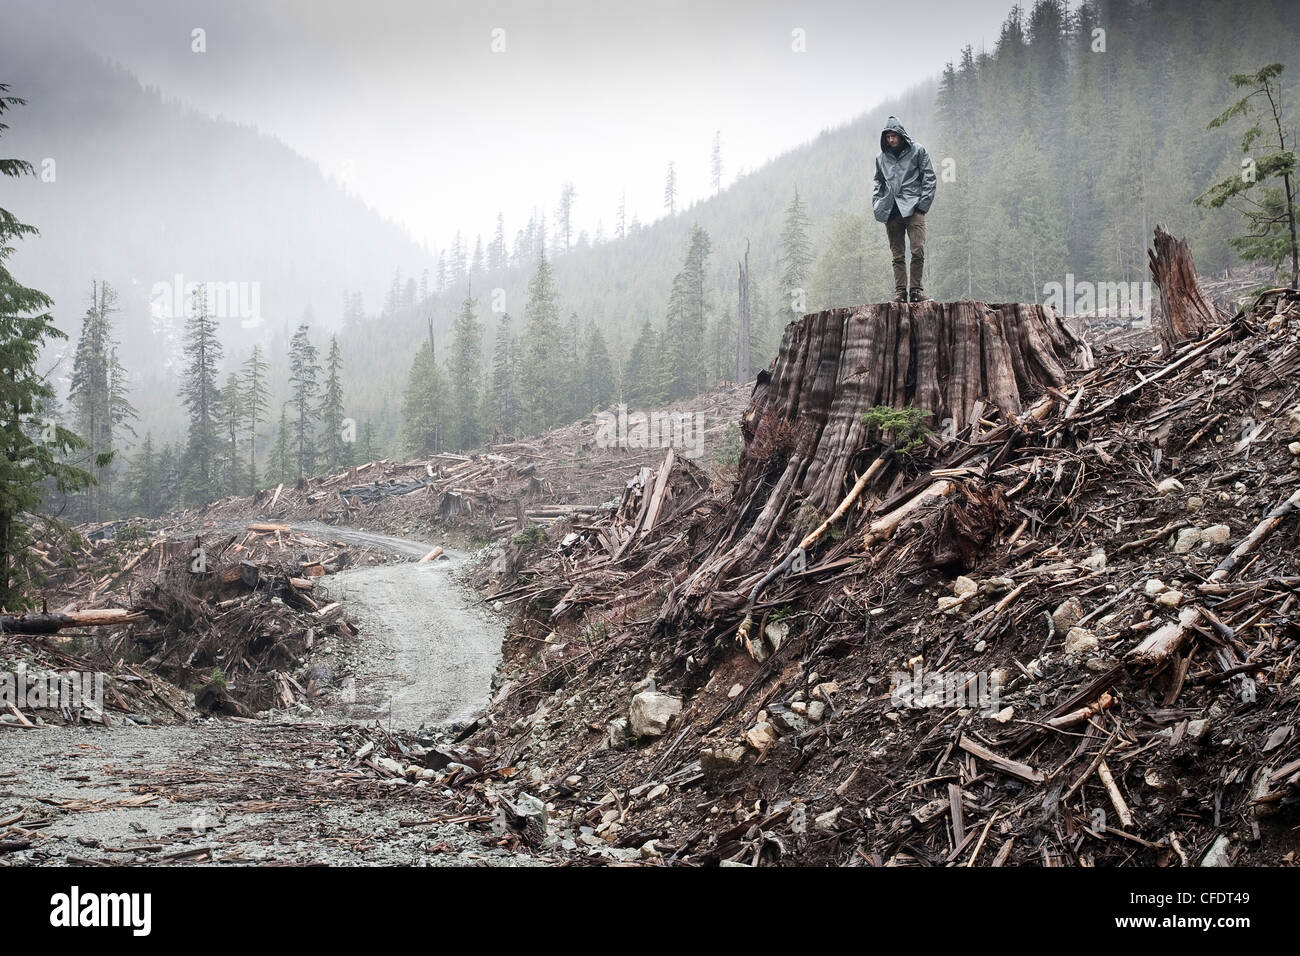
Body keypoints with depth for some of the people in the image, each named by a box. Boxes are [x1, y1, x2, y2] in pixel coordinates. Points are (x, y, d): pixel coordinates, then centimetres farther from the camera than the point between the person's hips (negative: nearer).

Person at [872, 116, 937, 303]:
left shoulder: (917, 151, 6)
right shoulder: (881, 157, 17)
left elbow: (929, 177, 4)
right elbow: (878, 182, 26)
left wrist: (923, 203, -6)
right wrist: (877, 203, 10)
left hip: (912, 208, -3)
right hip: (891, 211, 3)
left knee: (918, 250, -13)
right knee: (897, 255, 2)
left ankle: (915, 288, -5)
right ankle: (900, 291, 2)